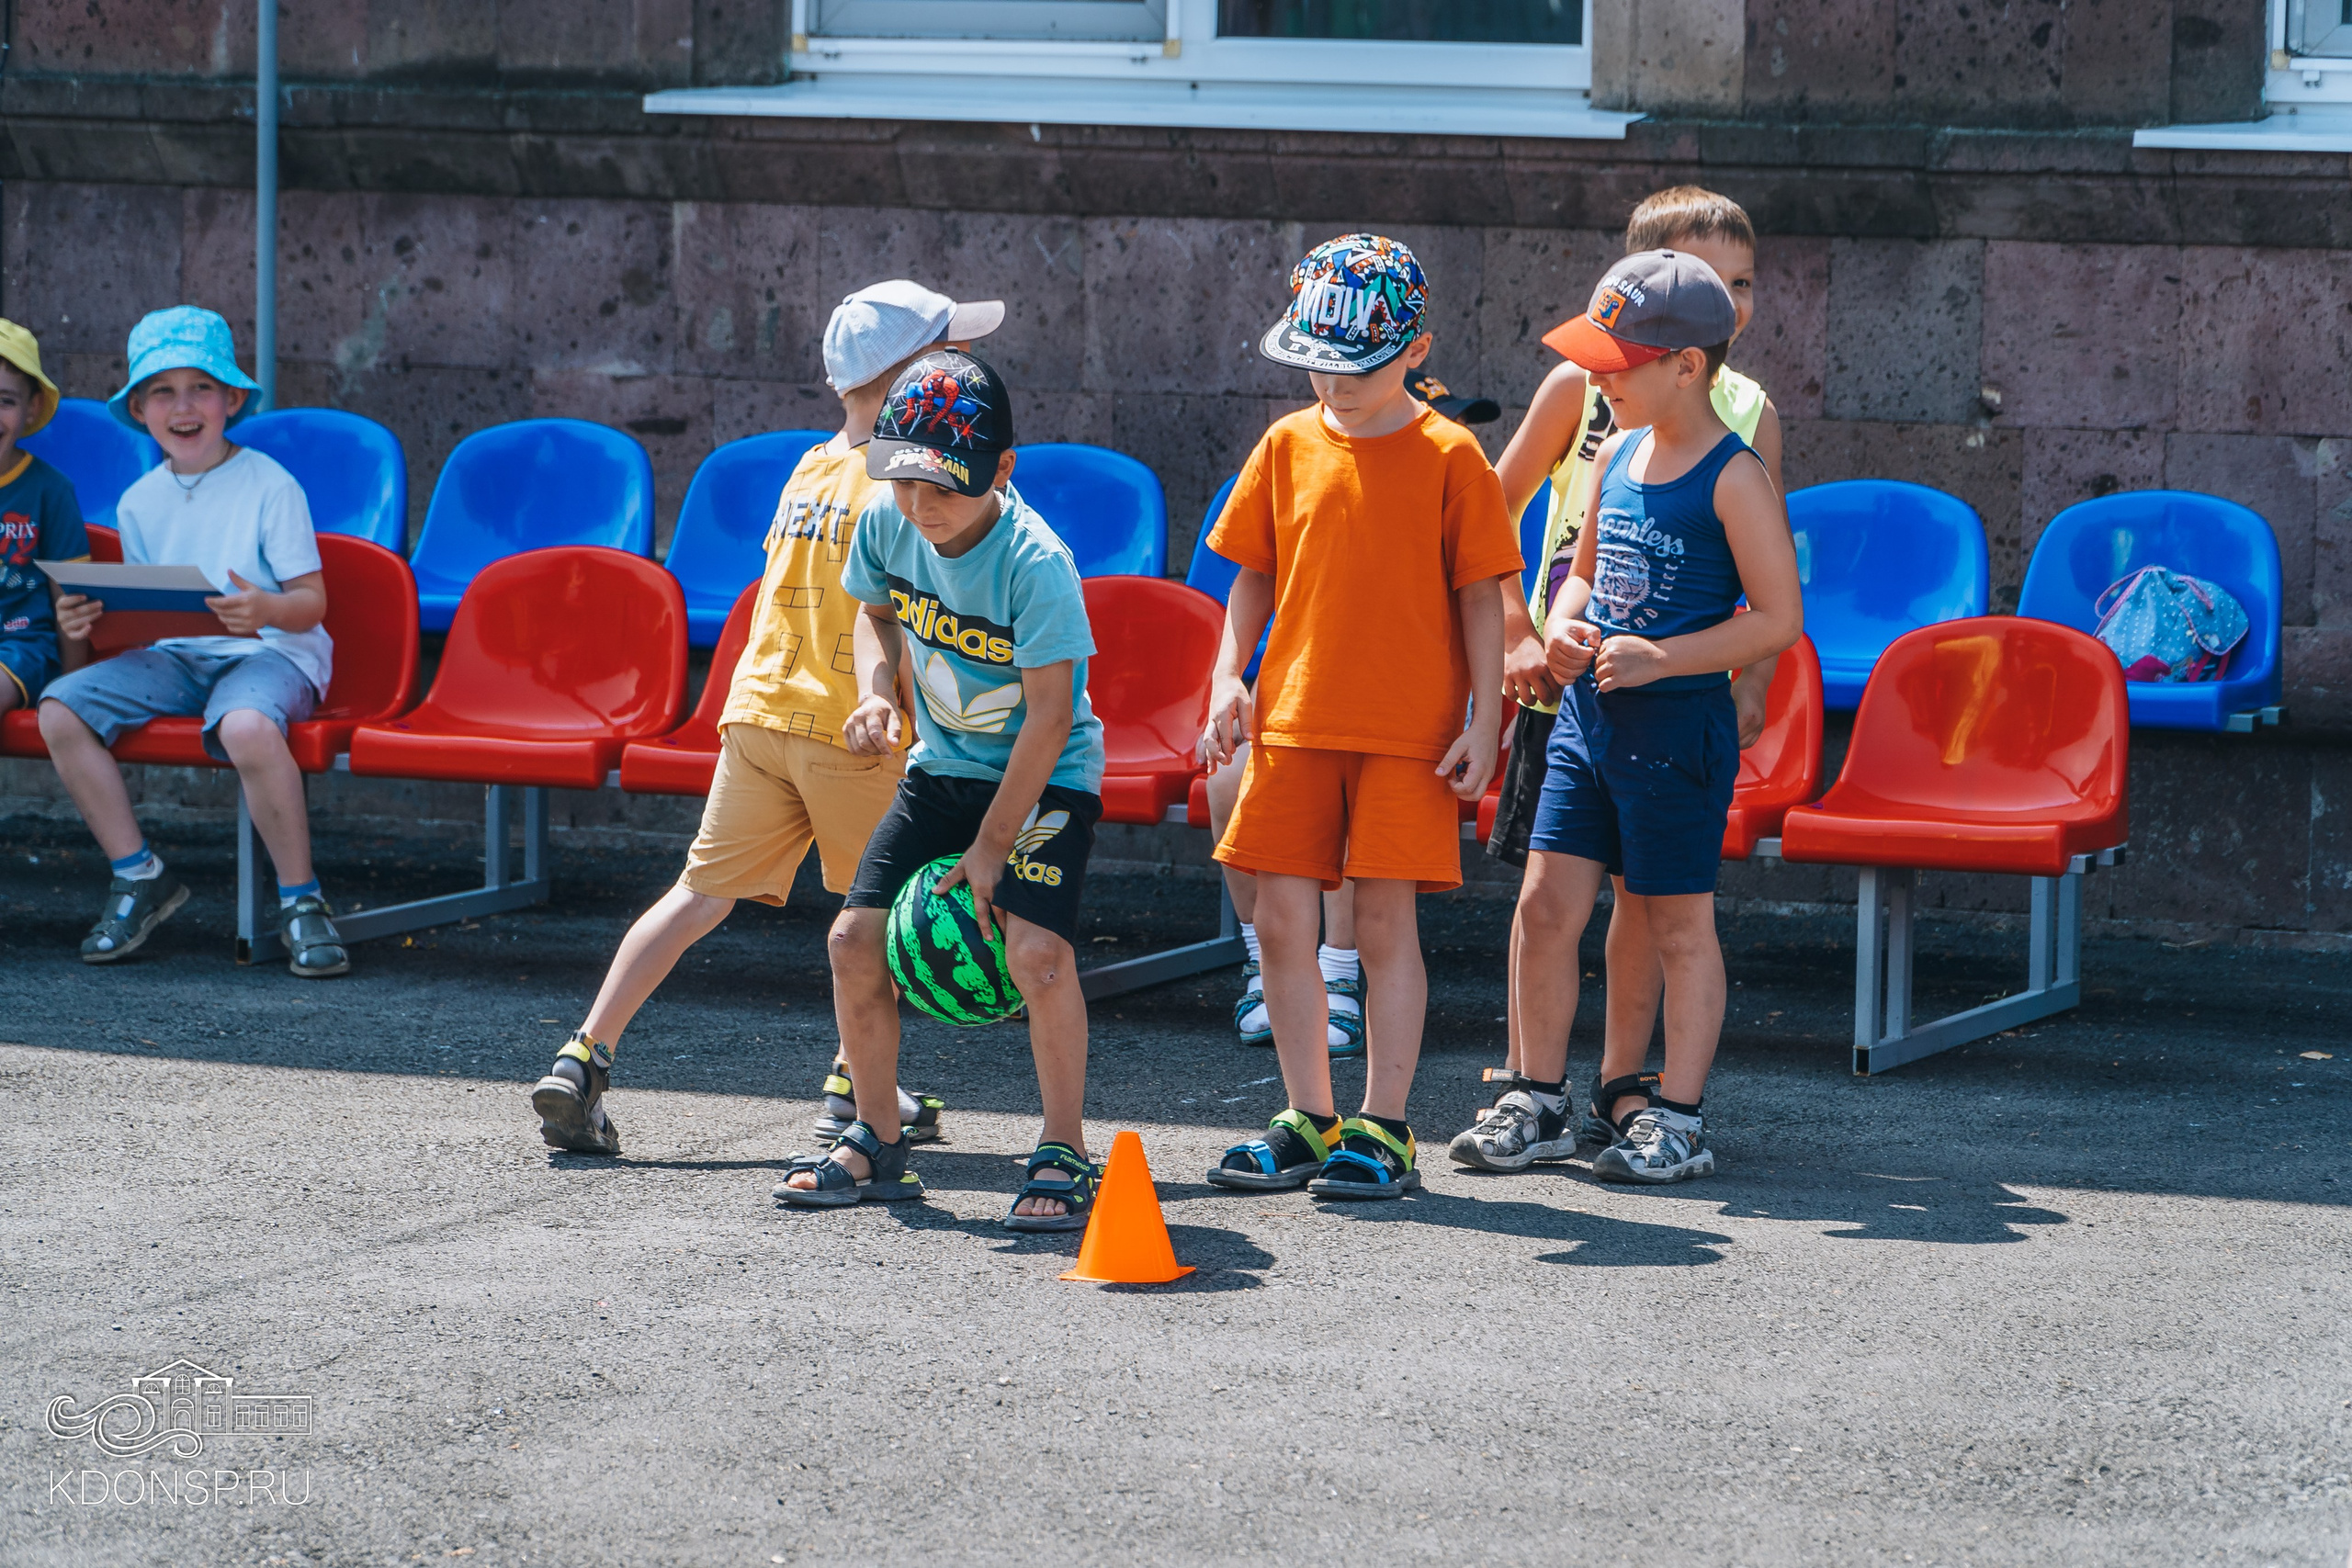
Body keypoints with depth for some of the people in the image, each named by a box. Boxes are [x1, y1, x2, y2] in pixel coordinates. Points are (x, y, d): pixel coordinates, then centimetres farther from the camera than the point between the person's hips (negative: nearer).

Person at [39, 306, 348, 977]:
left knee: (247, 725, -41)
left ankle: (301, 902, -24)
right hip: (172, 654, 6)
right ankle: (138, 876, -4)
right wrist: (89, 623, -6)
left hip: (270, 652, -6)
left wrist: (267, 610, -30)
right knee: (60, 709, -17)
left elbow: (312, 601, -8)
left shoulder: (270, 487, -5)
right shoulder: (140, 502, 12)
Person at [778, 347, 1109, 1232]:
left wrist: (991, 846, -20)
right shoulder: (888, 526, -11)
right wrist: (877, 691, -10)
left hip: (1048, 776, -6)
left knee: (1036, 947, -25)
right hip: (941, 764, 6)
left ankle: (1064, 1159, -11)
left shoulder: (1035, 566, -28)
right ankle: (877, 1146, 14)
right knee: (857, 937, -2)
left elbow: (1048, 717, -24)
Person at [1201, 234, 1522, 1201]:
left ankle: (1383, 1130, 5)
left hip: (1408, 730, -4)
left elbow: (1479, 600, -2)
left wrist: (1482, 724, -6)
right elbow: (1255, 577, 14)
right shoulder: (1288, 447, 7)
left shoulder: (1447, 458, -4)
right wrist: (1227, 680, 2)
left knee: (1385, 919, -3)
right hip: (1293, 721, 4)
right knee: (1282, 918, 3)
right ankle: (1309, 1121, 14)